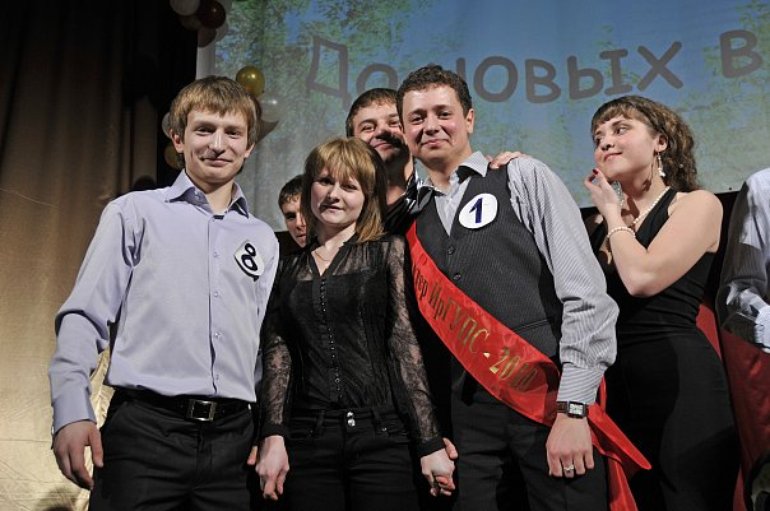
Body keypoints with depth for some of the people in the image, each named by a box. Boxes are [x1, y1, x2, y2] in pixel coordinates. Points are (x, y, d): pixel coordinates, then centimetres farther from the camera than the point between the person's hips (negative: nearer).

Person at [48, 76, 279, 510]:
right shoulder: (135, 212, 4)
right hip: (145, 427, -3)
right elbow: (84, 317, 0)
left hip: (232, 437, 4)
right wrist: (73, 411, -11)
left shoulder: (264, 240, 14)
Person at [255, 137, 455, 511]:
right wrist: (273, 436, -4)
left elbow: (406, 343, -1)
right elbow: (277, 354, 8)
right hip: (306, 442, 2)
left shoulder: (388, 251, 5)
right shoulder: (288, 268, 12)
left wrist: (430, 443, -6)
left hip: (380, 437, -2)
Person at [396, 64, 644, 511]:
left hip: (552, 401, -4)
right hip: (472, 412, 4)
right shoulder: (415, 221, 13)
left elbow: (586, 293, -8)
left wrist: (572, 408, -14)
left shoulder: (524, 179, 0)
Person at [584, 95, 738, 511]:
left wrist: (612, 210, 0)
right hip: (614, 385, 6)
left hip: (680, 381, -5)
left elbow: (641, 278, -16)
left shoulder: (697, 204, -1)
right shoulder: (600, 223, 15)